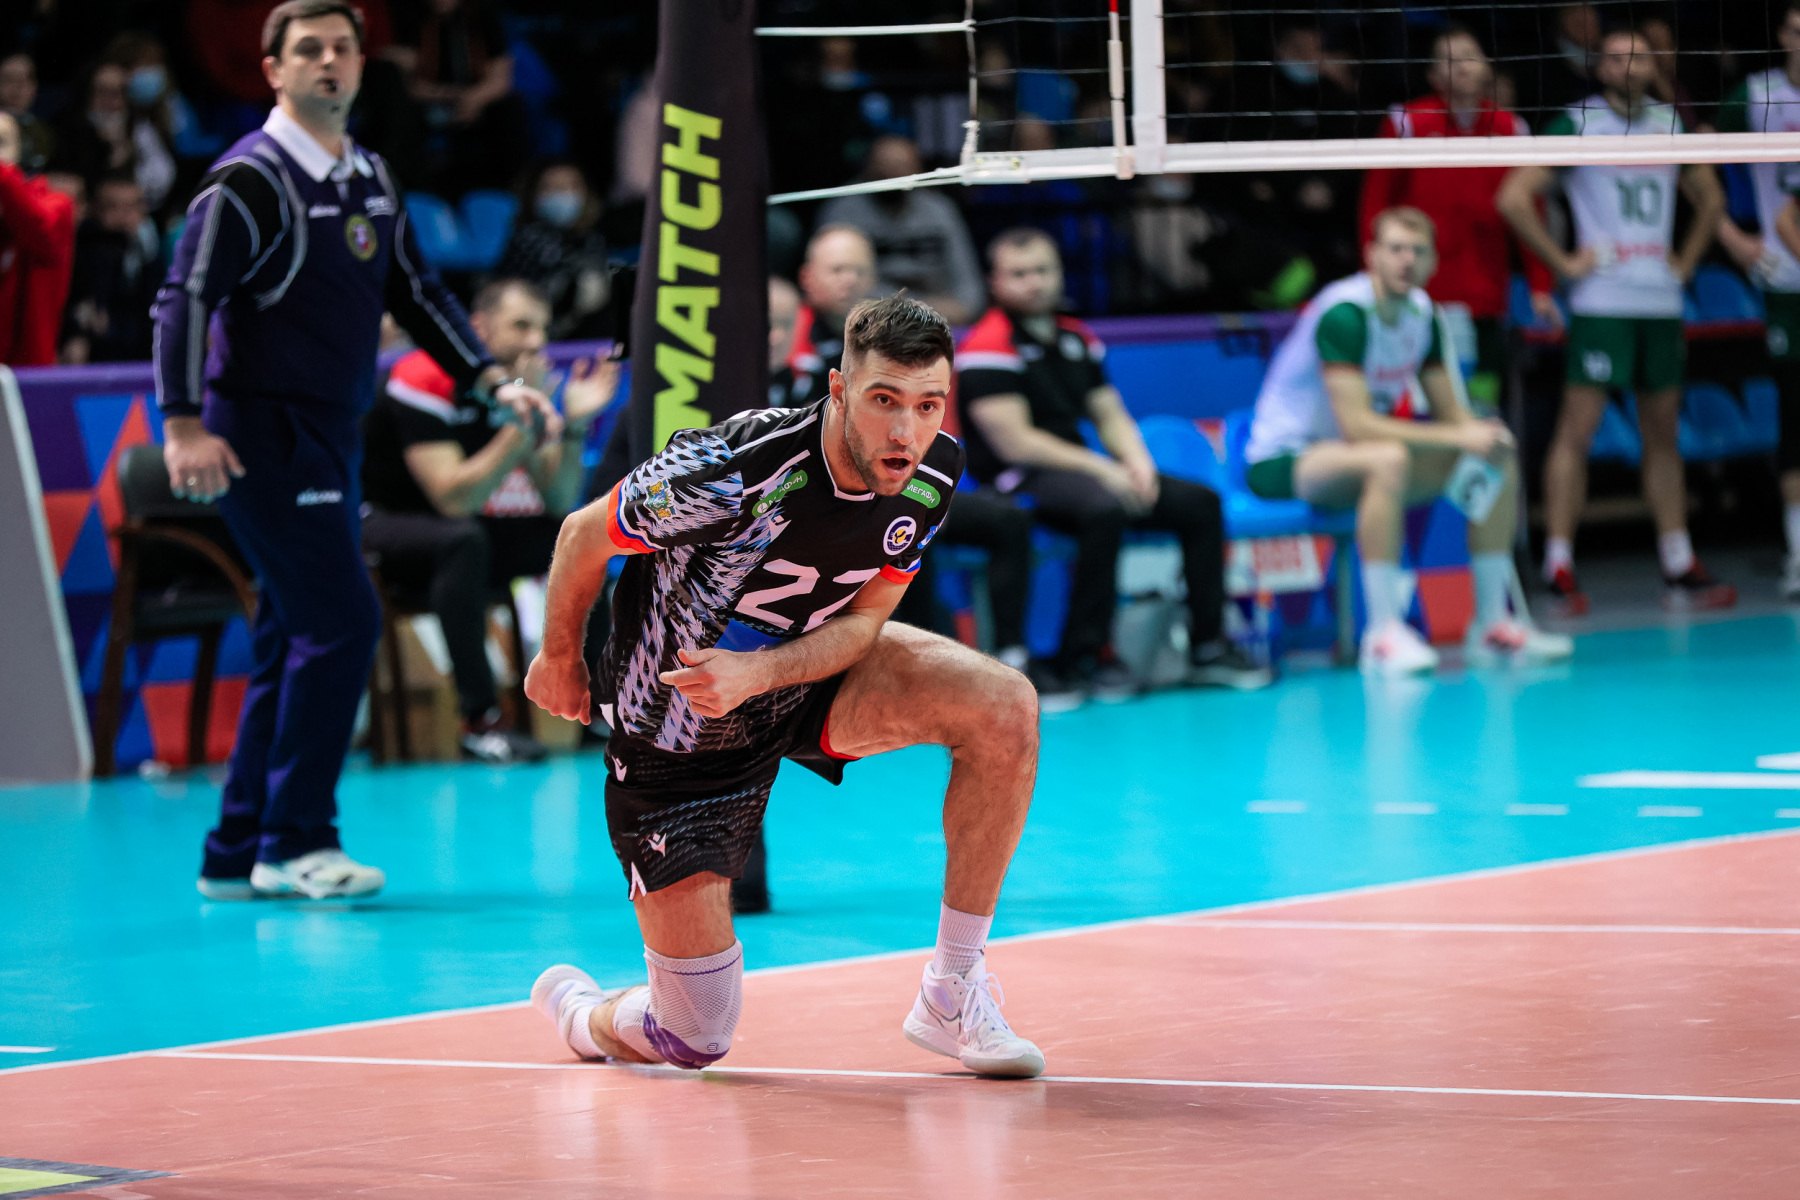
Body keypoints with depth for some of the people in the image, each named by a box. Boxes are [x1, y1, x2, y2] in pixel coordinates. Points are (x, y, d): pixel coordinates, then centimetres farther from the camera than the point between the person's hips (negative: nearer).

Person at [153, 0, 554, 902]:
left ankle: (236, 855, 15)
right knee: (341, 621, -15)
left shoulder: (372, 181, 13)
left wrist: (493, 383, 11)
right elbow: (184, 298, -16)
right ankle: (293, 843, -9)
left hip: (332, 437, 8)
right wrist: (184, 425, -25)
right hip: (263, 433, -8)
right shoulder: (250, 180, -11)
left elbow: (415, 292, 21)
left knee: (297, 640, 9)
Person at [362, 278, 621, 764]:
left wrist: (574, 424, -18)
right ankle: (481, 720, -37)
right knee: (463, 540, -37)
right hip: (376, 524, -8)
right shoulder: (425, 380, -22)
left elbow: (560, 503, -4)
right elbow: (454, 498, -30)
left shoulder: (523, 384, 0)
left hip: (452, 540, 8)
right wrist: (523, 426, -32)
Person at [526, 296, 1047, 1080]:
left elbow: (865, 619, -9)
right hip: (677, 735, -5)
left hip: (813, 670, 5)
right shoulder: (734, 470, -33)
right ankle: (577, 1010, 35)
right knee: (691, 1042, -4)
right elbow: (584, 535, -16)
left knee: (1004, 708, -22)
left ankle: (952, 994, -9)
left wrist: (756, 673, -30)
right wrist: (559, 659, 2)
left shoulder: (932, 474, -17)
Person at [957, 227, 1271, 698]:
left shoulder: (1076, 339, 16)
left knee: (1200, 501, -1)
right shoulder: (988, 349, -10)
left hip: (1079, 468, 9)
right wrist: (1102, 470, -17)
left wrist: (1136, 461, -5)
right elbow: (1015, 443, -16)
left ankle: (1208, 646, 2)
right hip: (1019, 482, -9)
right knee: (1104, 508, -38)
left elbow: (1109, 415, 18)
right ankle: (1081, 657, -30)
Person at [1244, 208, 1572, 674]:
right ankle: (1383, 634, -38)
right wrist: (1459, 437, -32)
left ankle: (1492, 623, 3)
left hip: (1354, 458, 9)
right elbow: (1356, 426, -32)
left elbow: (1450, 412, 6)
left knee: (1502, 460, 0)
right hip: (1283, 459, -9)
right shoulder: (1345, 315, -24)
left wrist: (1484, 432, -19)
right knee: (1389, 458, -40)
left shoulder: (1422, 313, 2)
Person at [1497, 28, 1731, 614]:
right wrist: (1563, 263, -10)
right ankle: (1559, 569, -7)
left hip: (1661, 301, 5)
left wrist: (1686, 261, 14)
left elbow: (1710, 198, 27)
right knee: (1577, 429, -9)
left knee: (1663, 434, 9)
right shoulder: (1576, 124, -4)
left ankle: (1681, 569, 13)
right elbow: (1513, 197, -11)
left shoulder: (1668, 123, 12)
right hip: (1602, 302, -5)